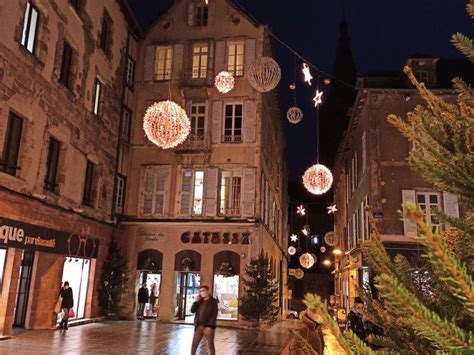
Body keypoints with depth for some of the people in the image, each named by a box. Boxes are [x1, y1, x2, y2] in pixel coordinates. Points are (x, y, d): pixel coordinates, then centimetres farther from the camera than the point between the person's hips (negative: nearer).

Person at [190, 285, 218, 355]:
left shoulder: (213, 301, -6)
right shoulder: (200, 301, 9)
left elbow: (214, 315, -11)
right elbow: (192, 310, 7)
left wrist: (210, 327, -18)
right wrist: (196, 301, -6)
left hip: (208, 327, -4)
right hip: (199, 326, 4)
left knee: (210, 345, 5)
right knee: (194, 344, 3)